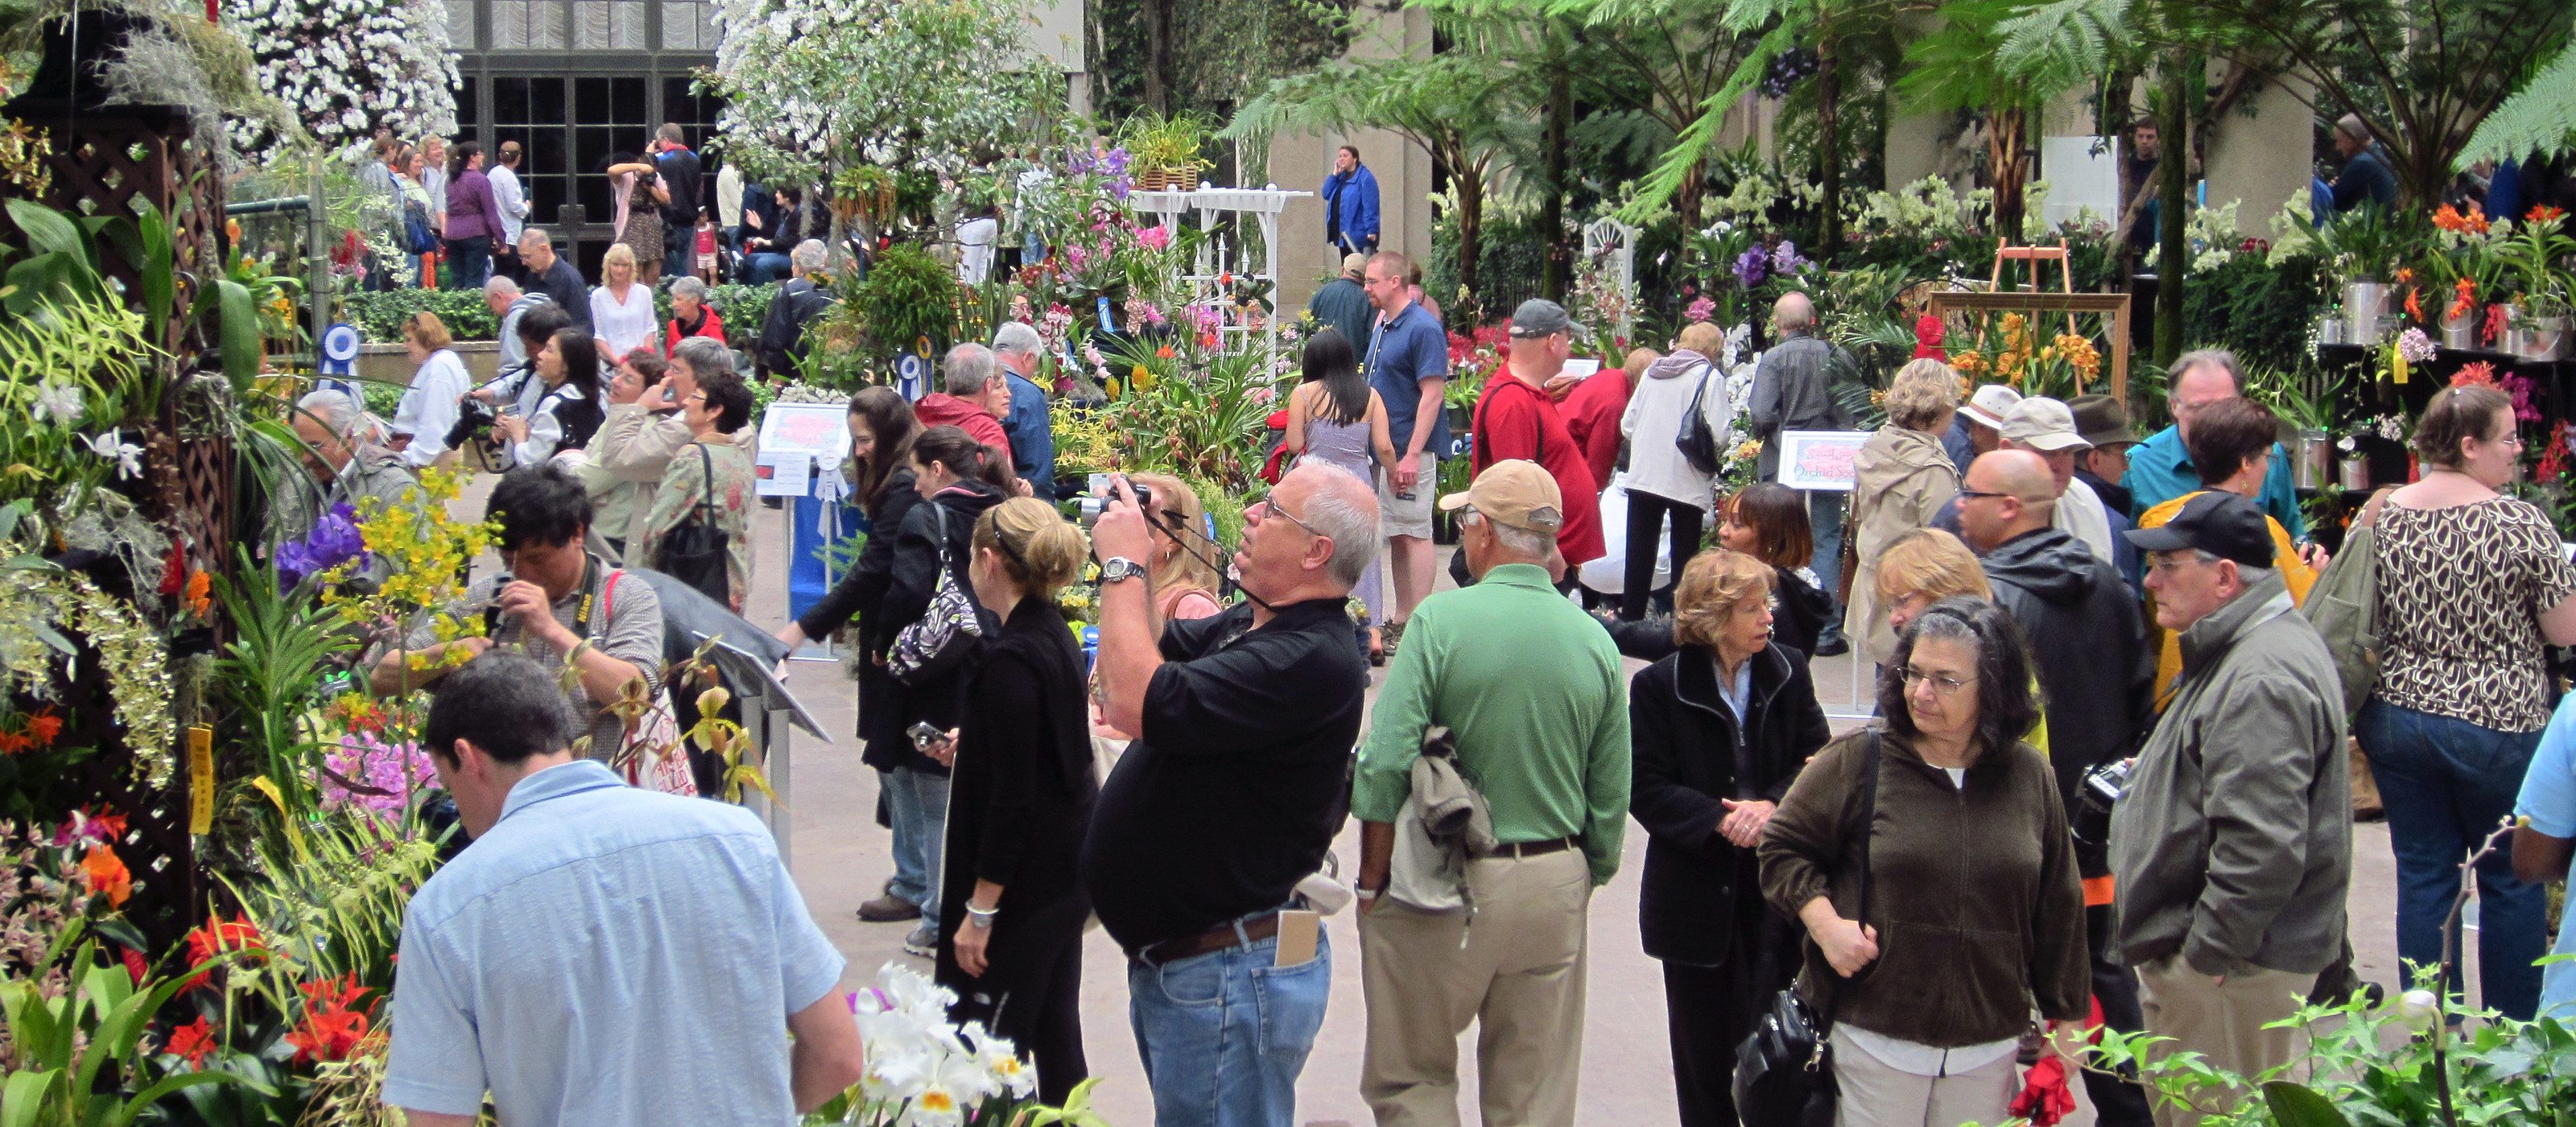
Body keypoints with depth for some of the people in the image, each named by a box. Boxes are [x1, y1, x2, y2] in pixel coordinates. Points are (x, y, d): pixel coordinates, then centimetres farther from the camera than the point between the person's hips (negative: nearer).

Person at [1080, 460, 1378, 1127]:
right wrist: (1128, 563, 6)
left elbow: (1135, 703, -30)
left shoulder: (1311, 659, -24)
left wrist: (1124, 566, -18)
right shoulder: (1248, 625, 9)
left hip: (1228, 977, -10)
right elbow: (1124, 673, 22)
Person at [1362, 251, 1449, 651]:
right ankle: (1400, 619, 19)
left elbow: (1432, 394, -19)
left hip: (1410, 450, -9)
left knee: (1414, 534, -6)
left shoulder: (1423, 328, -14)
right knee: (1396, 535, 13)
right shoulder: (1381, 326, 14)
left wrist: (1412, 455, -23)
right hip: (1382, 449, 9)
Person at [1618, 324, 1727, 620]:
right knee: (1684, 560, 7)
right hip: (1687, 481, -4)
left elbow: (1627, 425, 10)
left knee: (1639, 556, 10)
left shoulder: (1652, 371, 9)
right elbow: (1718, 434, -13)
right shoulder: (1710, 377, -6)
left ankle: (1630, 620, 12)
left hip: (1643, 475, 4)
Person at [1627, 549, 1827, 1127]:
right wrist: (1719, 821, -21)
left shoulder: (1788, 672, 1)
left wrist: (1773, 806, -16)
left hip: (1775, 888, 1)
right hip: (1697, 898, -1)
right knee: (1703, 1041, 11)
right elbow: (1646, 790, -9)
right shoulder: (1659, 685, -7)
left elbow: (1817, 760, 3)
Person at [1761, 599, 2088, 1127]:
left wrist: (2063, 1015, 11)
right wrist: (1825, 921, -13)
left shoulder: (2029, 777, 3)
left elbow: (2057, 906, 9)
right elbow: (1783, 847, 2)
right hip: (1874, 1039, -2)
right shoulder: (1857, 761, -5)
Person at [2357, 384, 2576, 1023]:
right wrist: (2511, 610, 7)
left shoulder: (2381, 518, 0)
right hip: (2498, 724, -4)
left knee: (2423, 876, 11)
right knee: (2512, 880, 11)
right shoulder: (2520, 523, -15)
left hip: (2397, 719, 4)